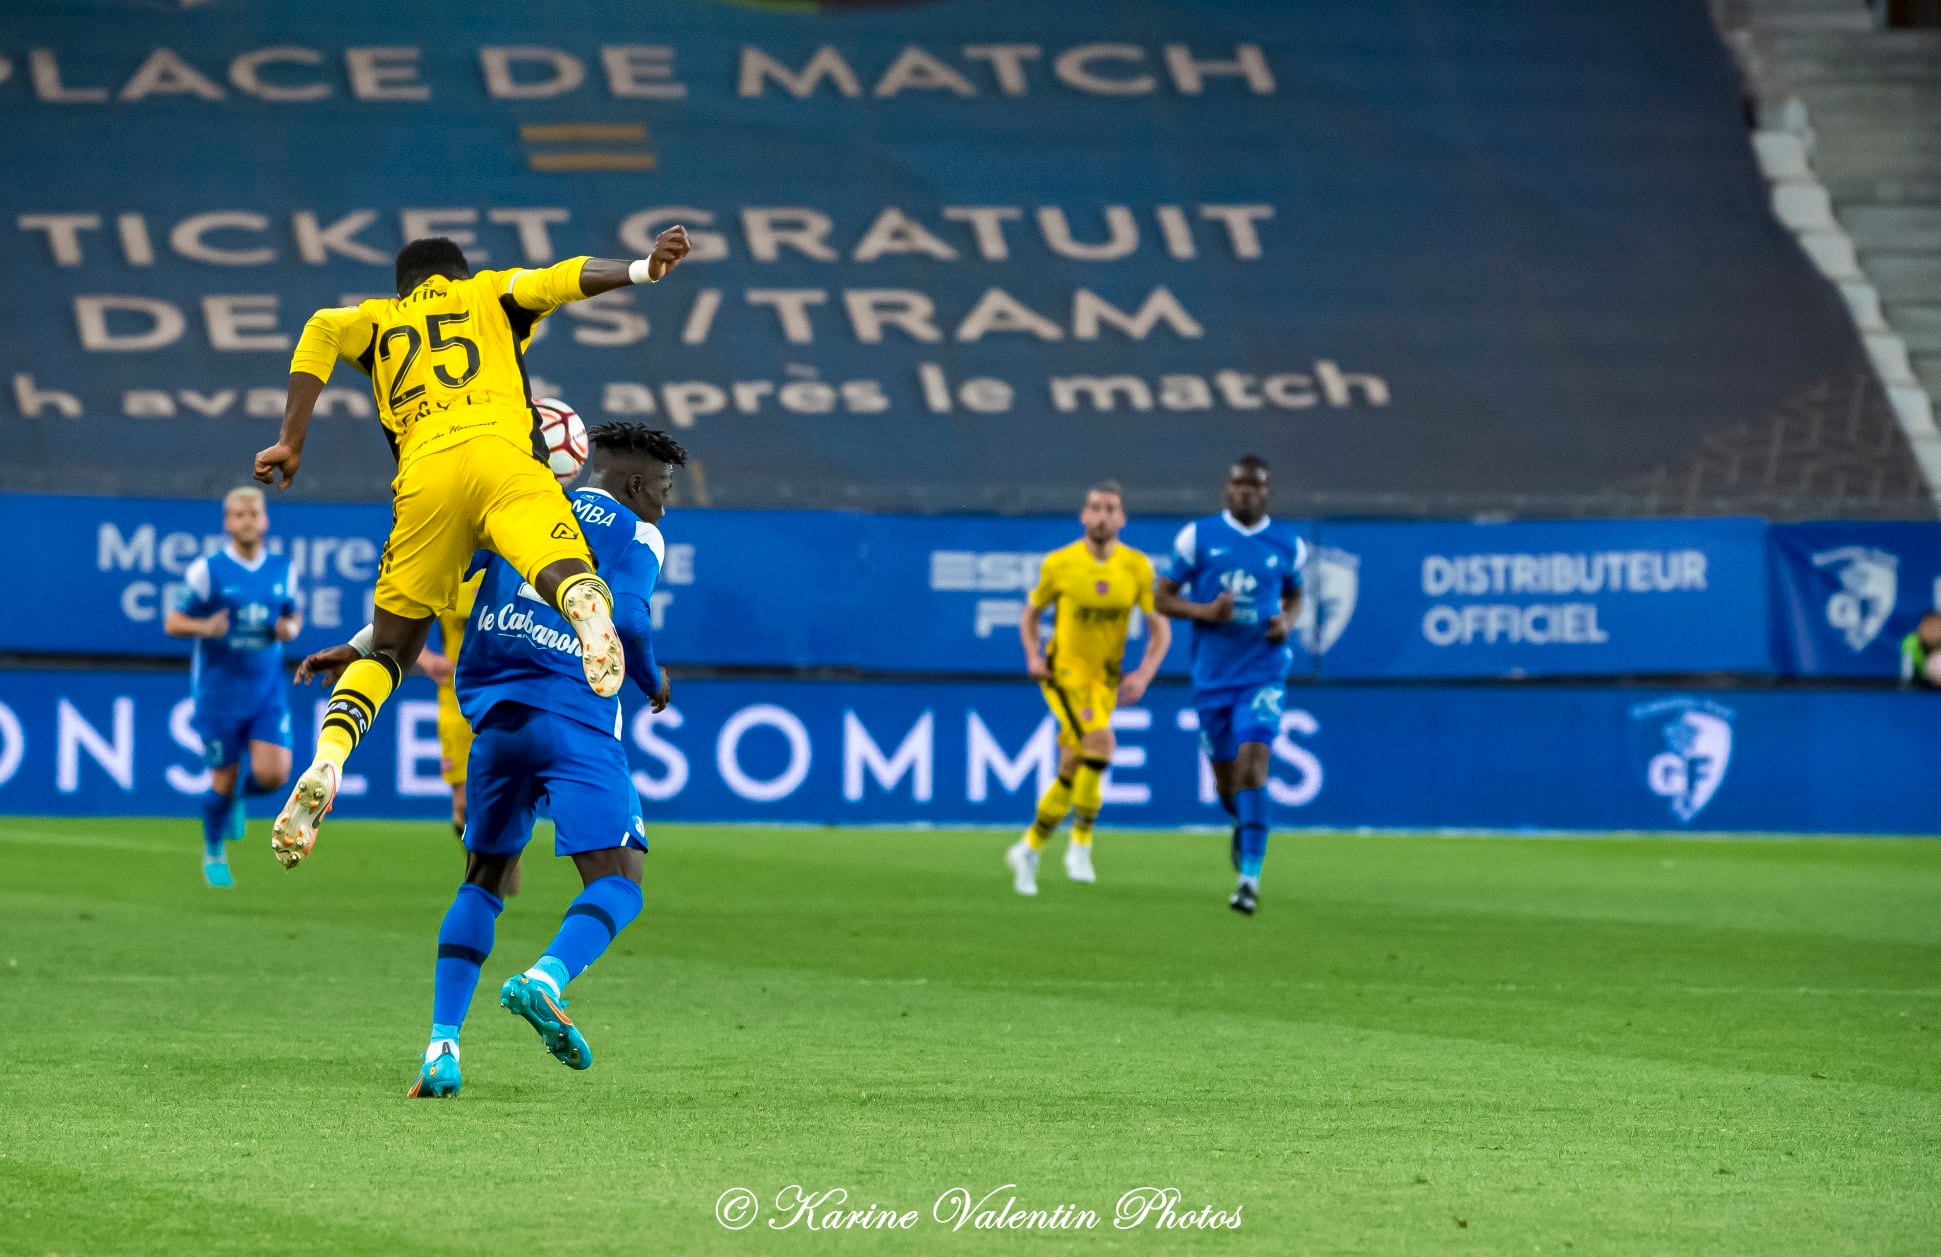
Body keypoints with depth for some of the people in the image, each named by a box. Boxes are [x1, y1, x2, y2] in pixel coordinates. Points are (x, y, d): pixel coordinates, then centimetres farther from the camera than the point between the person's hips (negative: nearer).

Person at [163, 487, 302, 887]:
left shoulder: (283, 570, 4)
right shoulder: (207, 570, -7)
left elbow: (294, 614, 19)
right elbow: (172, 622, -4)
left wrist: (291, 627, -5)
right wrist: (205, 627, -25)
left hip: (268, 689, 3)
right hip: (219, 691, -3)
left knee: (273, 774, -13)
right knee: (223, 780, 2)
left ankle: (241, 794, 24)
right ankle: (214, 854, 28)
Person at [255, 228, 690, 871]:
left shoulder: (379, 319, 33)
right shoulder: (489, 293, 31)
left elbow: (324, 331, 12)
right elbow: (557, 281, 11)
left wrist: (291, 442, 8)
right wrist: (643, 269, 1)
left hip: (424, 475, 2)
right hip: (504, 453, -2)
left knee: (389, 647, 13)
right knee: (566, 575, -25)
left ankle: (325, 763, -13)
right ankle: (586, 602, -65)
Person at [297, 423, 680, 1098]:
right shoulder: (636, 534, 4)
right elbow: (626, 618, -12)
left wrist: (359, 648, 18)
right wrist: (652, 682, 7)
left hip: (496, 714, 5)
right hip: (575, 721, -5)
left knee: (483, 880, 16)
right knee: (618, 884, -3)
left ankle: (442, 1046, 2)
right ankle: (546, 978, -33)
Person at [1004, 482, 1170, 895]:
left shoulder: (1137, 567, -3)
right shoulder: (1059, 563, -6)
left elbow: (1160, 628, 0)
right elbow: (1031, 615, 7)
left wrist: (1144, 674, -15)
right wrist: (1033, 656, -10)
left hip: (1105, 679, 3)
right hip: (1064, 671, -3)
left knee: (1071, 774, 8)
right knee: (1100, 739, -27)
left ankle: (1029, 849, 28)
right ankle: (1081, 842, -17)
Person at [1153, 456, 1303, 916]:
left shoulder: (1288, 545, 4)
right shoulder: (1198, 536, 0)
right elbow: (1162, 598, 3)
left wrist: (1287, 622, -2)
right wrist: (1205, 611, -15)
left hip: (1263, 674, -1)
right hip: (1213, 676, 1)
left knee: (1253, 763, -19)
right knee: (1226, 779, 9)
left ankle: (1250, 878, -21)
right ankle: (1244, 824, 46)